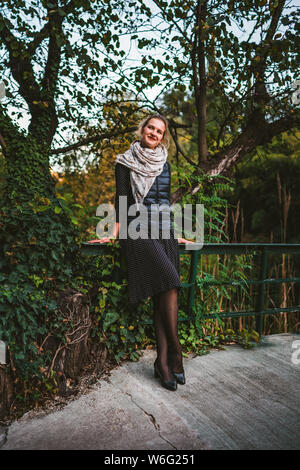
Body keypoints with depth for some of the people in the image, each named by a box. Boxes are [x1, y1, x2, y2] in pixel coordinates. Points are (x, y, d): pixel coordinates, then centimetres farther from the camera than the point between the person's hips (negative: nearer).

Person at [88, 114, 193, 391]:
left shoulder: (164, 163, 20)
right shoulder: (126, 162, 7)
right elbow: (121, 199, 0)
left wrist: (176, 234, 21)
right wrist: (115, 233, -10)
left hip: (164, 231, 5)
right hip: (139, 230, -5)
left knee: (163, 295, -5)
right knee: (169, 282, -20)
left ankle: (162, 362, -1)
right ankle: (175, 354, -8)